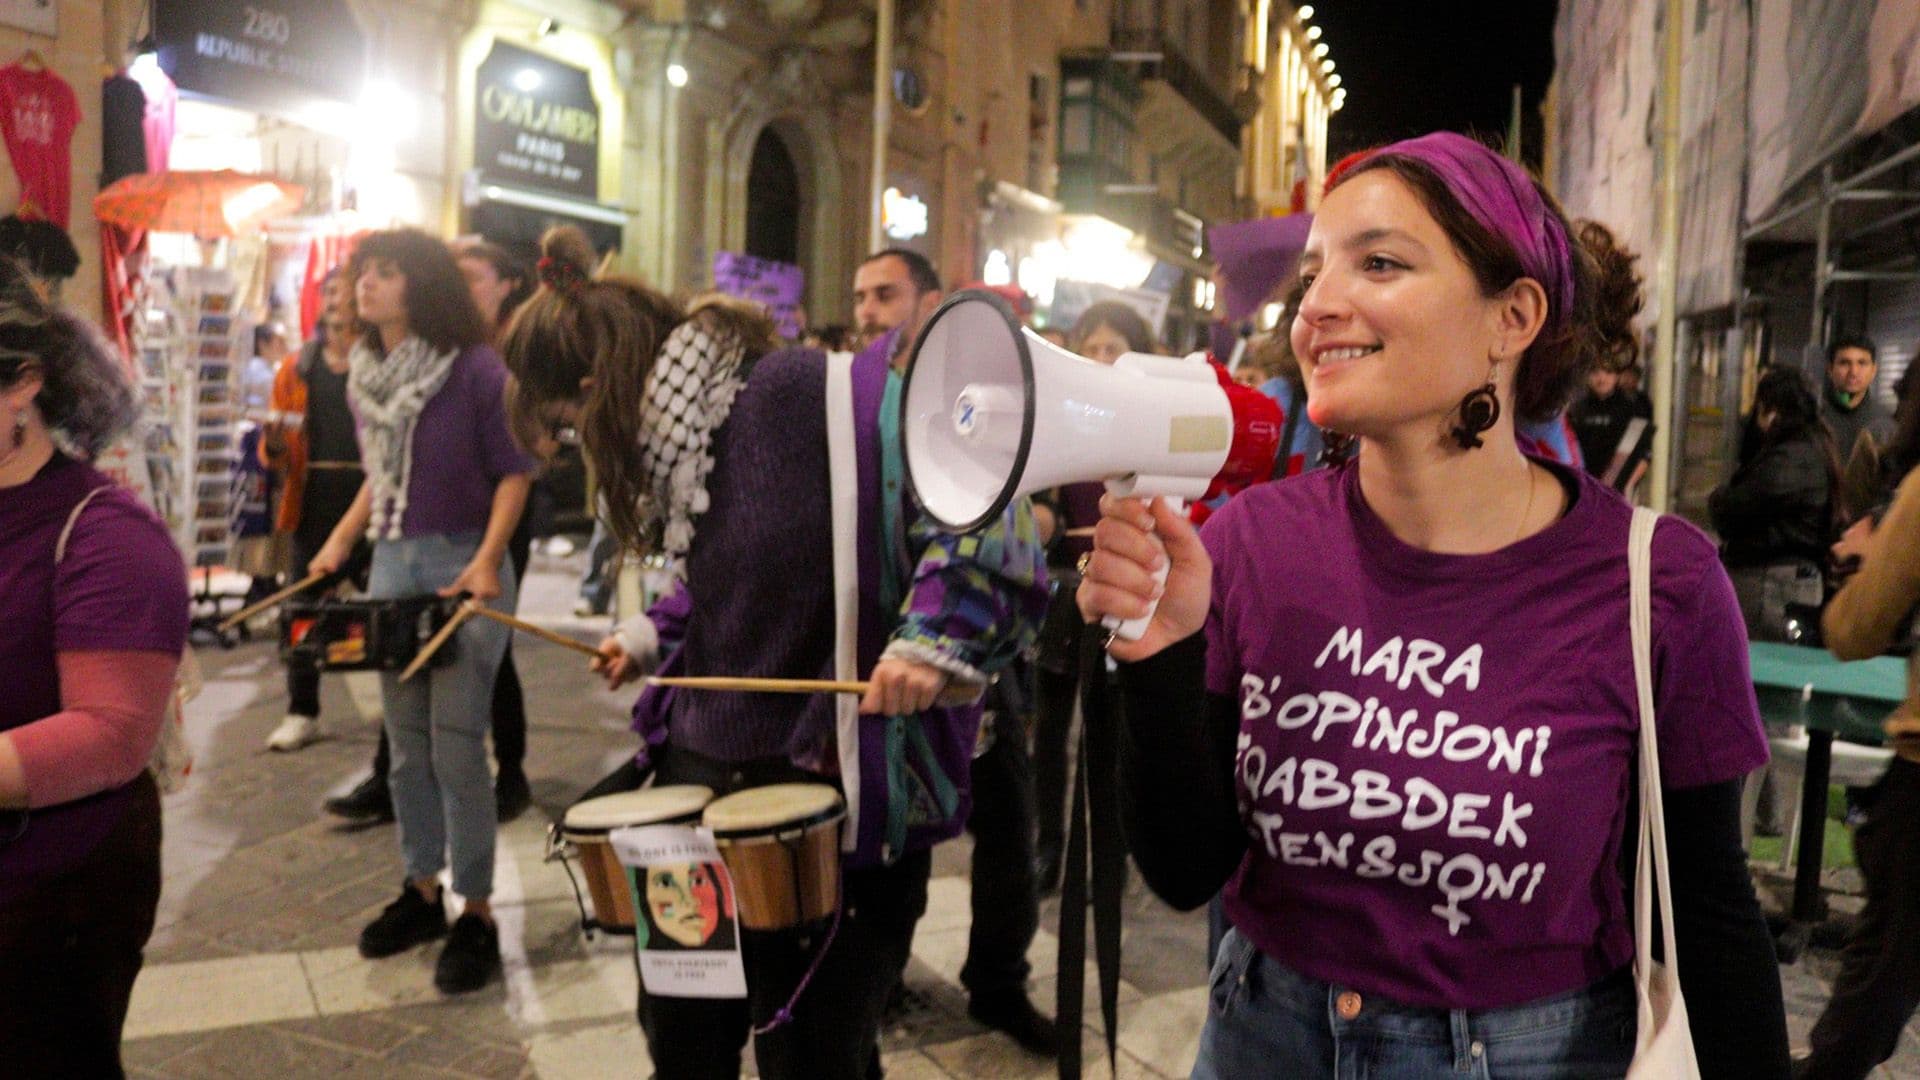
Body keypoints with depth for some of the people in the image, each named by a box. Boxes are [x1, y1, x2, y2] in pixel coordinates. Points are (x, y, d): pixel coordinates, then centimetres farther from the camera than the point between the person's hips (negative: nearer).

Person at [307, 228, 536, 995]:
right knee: (406, 743, 13)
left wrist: (487, 560, -20)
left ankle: (476, 915, 7)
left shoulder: (474, 368, -11)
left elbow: (515, 471, -10)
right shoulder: (366, 373, 9)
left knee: (456, 744, -5)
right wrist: (341, 540, 11)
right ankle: (421, 891, 28)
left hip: (465, 568, -7)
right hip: (391, 566, 7)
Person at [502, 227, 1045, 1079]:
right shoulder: (679, 439, 9)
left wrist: (932, 633, -33)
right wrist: (655, 635, 19)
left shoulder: (806, 395, -19)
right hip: (703, 764, 8)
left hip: (836, 783, -8)